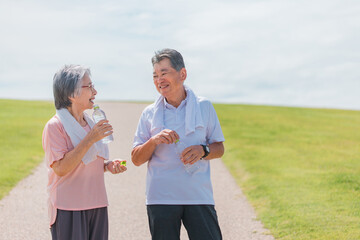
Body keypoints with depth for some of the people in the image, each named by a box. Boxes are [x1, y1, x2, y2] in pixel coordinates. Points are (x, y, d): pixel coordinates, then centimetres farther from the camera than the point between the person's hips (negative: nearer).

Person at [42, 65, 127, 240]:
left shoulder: (90, 124, 13)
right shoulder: (55, 126, -10)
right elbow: (60, 168, -20)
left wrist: (108, 166, 2)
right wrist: (90, 140, -22)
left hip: (97, 206, 7)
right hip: (69, 210, -7)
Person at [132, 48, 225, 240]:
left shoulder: (204, 107, 7)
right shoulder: (149, 113, 8)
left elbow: (219, 148, 11)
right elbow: (136, 159, 6)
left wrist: (203, 150, -11)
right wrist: (154, 140, -12)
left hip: (199, 196, 0)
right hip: (161, 198, 1)